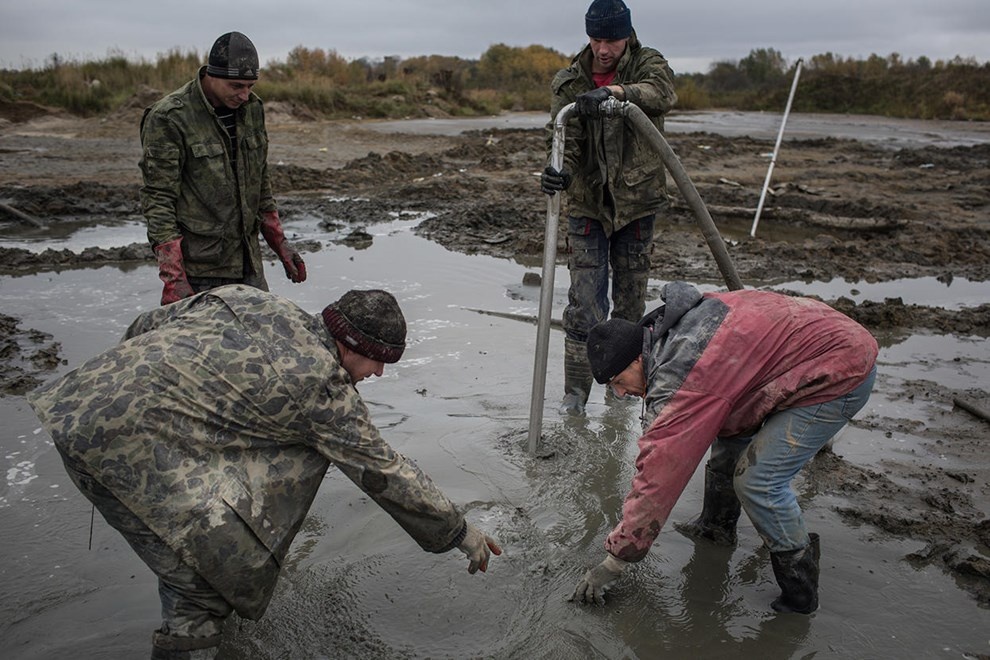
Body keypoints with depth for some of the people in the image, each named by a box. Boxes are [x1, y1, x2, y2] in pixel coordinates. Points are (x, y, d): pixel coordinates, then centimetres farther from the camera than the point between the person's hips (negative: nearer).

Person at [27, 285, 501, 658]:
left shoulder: (248, 297, 10)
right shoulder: (324, 386, -8)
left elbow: (149, 323, 16)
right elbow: (385, 474, 0)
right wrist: (461, 534, 11)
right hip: (120, 441, -9)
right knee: (213, 562, -4)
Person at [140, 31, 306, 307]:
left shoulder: (252, 108, 7)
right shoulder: (168, 119, -13)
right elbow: (158, 202, -14)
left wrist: (279, 243, 15)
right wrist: (173, 278, -21)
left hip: (248, 263, 6)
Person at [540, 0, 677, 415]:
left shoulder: (647, 63, -1)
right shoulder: (569, 81, 1)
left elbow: (662, 93, -25)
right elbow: (563, 133, -13)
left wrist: (615, 91, -44)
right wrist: (559, 168, -35)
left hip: (637, 202, 1)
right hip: (588, 204, 0)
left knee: (631, 301, 12)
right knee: (585, 304, -6)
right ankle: (574, 394, 5)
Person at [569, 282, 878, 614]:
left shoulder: (678, 380, -27)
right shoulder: (667, 329, 0)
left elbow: (658, 476, -24)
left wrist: (613, 562, -15)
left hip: (841, 374, -10)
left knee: (757, 480, -14)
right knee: (729, 438, 17)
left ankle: (799, 589, 6)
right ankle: (716, 527, 37)